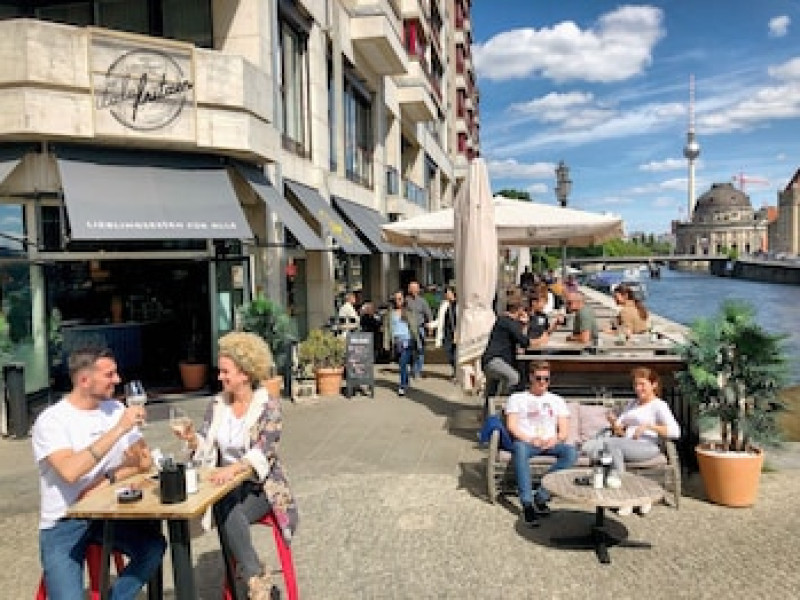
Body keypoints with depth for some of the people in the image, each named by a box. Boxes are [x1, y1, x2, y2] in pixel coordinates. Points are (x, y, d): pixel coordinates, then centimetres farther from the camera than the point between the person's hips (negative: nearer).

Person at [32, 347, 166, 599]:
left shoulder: (115, 408, 5)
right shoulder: (51, 421, -12)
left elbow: (144, 461, 3)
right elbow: (70, 471, -29)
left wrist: (109, 479, -14)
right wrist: (118, 429, -28)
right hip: (63, 524, -4)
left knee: (154, 546, -21)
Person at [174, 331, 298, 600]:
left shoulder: (269, 405, -8)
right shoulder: (217, 404, 7)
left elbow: (263, 453, -20)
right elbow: (206, 447, 5)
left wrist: (233, 468, -38)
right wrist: (192, 438, -17)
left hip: (261, 486, -3)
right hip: (227, 486, 4)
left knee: (229, 514, -31)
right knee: (227, 513, -29)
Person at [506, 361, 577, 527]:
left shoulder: (557, 400, 25)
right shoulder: (517, 398, 17)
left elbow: (564, 430, 14)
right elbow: (512, 426, 3)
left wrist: (555, 440, -9)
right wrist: (530, 439, -14)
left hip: (550, 443, 3)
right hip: (526, 442, -2)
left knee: (571, 451, -31)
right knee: (520, 449, -39)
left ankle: (542, 497, -29)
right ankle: (527, 504, -40)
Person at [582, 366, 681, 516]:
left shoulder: (659, 405, 6)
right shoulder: (632, 403, 27)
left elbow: (675, 432, -9)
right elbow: (619, 430, 20)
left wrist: (647, 426, -13)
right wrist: (614, 423, -3)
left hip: (646, 447, -6)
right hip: (625, 446, 7)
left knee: (612, 443, -35)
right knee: (590, 446, -21)